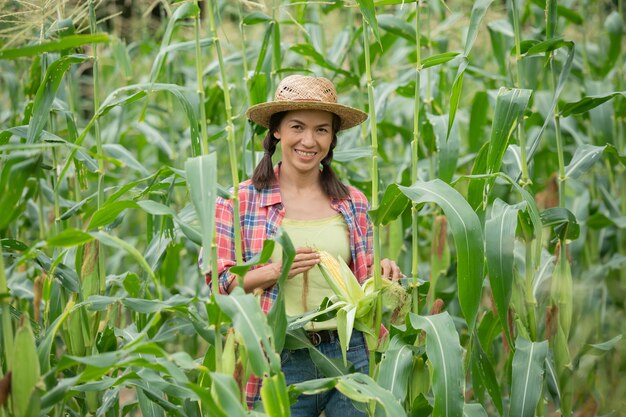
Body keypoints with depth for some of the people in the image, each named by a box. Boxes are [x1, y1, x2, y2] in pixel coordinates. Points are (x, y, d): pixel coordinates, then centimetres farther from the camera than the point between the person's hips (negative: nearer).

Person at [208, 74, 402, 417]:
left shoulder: (353, 203, 9)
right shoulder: (240, 200, 1)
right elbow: (218, 283, -2)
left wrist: (382, 274, -4)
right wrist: (273, 272, -17)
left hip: (350, 354, 2)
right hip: (279, 362, -2)